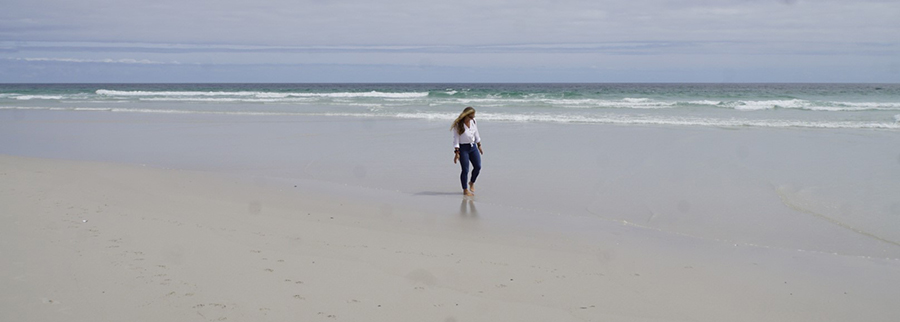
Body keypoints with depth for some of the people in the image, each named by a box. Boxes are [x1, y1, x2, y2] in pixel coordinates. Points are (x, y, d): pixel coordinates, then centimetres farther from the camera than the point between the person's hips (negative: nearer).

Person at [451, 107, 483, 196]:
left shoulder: (473, 121, 2)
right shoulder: (458, 125, -15)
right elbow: (456, 139, -13)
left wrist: (479, 146, 18)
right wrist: (456, 153, -17)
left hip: (473, 147, 6)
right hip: (463, 148, -6)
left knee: (478, 167, 4)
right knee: (465, 170, -4)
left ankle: (472, 182, 31)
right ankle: (465, 190, 8)